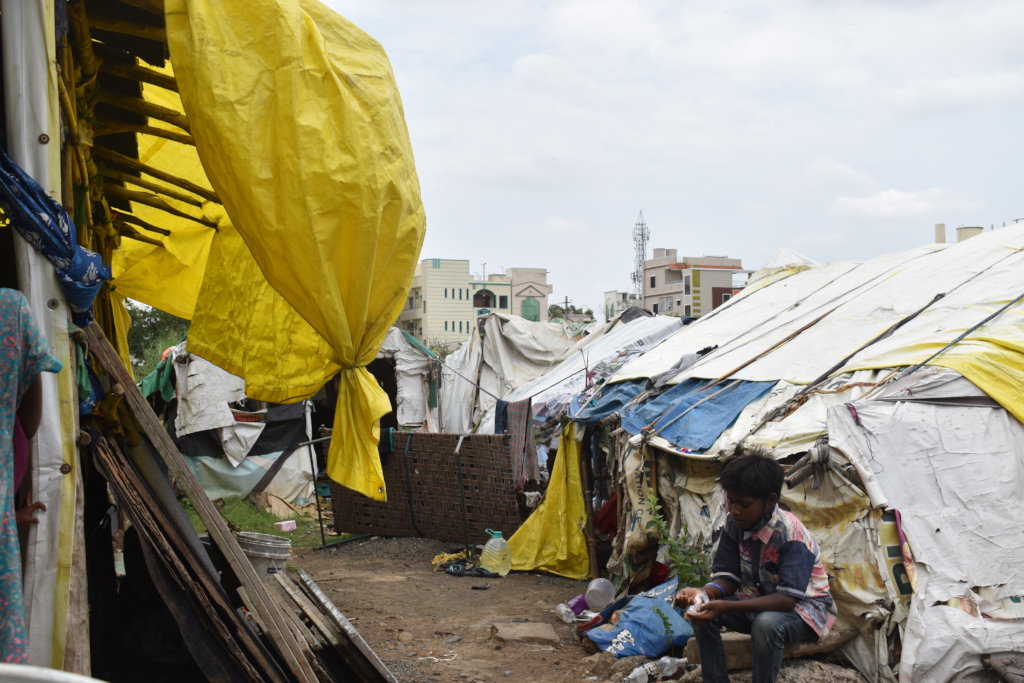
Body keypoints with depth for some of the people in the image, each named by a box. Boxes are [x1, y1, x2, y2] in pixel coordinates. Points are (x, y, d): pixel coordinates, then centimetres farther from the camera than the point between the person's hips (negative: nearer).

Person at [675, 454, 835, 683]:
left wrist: (726, 607, -41)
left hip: (803, 606, -6)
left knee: (767, 624, -37)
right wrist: (706, 592, -29)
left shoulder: (789, 532, -28)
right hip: (761, 602, 6)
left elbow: (788, 598, -32)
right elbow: (728, 577, -4)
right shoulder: (735, 523, -10)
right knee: (702, 611, -16)